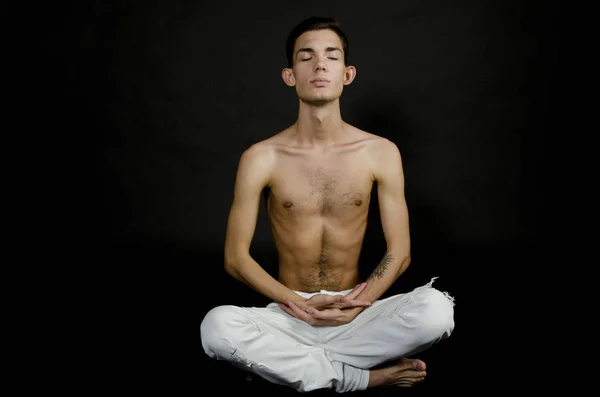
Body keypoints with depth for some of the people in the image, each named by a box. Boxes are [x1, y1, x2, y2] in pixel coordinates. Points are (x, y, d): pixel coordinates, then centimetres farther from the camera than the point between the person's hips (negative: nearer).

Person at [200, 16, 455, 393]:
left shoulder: (381, 153, -2)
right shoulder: (261, 159, -5)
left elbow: (399, 253, 0)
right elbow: (236, 258, -4)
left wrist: (356, 306, -14)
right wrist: (300, 304, -14)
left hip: (355, 317, 1)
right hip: (289, 316, 0)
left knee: (436, 309, -28)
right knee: (217, 326, -32)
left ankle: (288, 363, -14)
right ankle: (365, 376, -17)